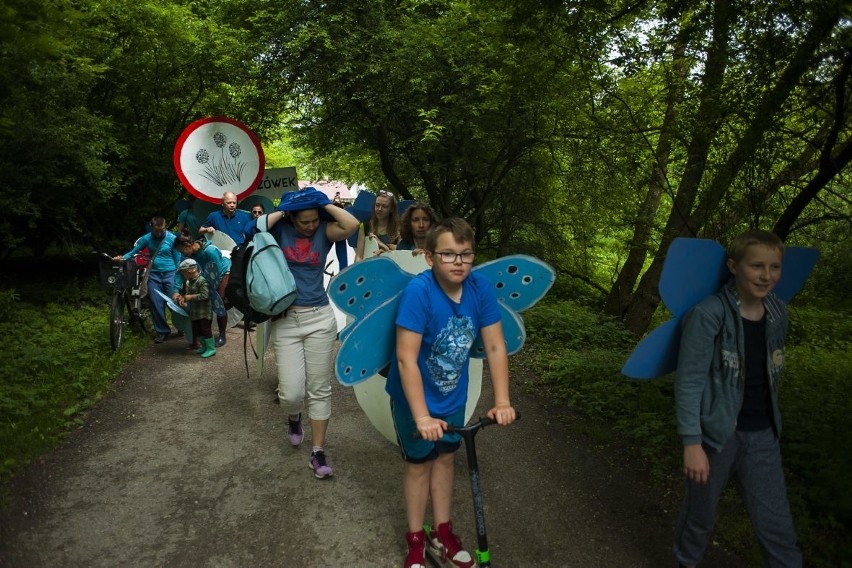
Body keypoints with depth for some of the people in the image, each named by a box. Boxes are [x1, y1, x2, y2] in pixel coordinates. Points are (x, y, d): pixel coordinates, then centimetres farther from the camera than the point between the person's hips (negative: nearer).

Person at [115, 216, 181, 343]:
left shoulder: (172, 238, -6)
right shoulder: (146, 238, 2)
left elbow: (178, 259, -4)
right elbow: (133, 251, 2)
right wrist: (122, 257, -19)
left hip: (169, 274, -3)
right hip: (154, 275, 3)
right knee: (156, 304, 4)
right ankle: (162, 331, 14)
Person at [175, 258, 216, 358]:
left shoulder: (202, 281, -18)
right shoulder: (188, 282, 10)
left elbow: (204, 295, -26)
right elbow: (186, 292, 25)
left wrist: (190, 297, -23)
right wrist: (183, 298, 4)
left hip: (204, 312, -9)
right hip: (194, 312, 9)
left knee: (205, 329, -3)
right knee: (196, 331, 15)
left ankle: (211, 348, 7)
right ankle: (204, 346, 28)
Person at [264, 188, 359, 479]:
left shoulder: (324, 231, 1)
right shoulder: (280, 229, 0)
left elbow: (352, 225, -17)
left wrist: (324, 202, -8)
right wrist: (282, 211, -8)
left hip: (320, 318, 1)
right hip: (285, 320, -1)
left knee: (319, 389, 6)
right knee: (291, 392, -4)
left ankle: (318, 453, 18)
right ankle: (294, 417, 34)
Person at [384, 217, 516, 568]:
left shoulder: (480, 287, -17)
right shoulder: (418, 291, -31)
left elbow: (495, 347, -12)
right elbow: (406, 359, -31)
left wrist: (502, 401, -17)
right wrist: (422, 417, -32)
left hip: (453, 395, 4)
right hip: (414, 397, -4)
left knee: (444, 457, 19)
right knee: (419, 462, 11)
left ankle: (442, 535, 39)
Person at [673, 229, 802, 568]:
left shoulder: (778, 313, 1)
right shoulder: (708, 314, -18)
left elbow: (771, 372, 13)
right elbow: (689, 381, -18)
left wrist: (768, 423, 18)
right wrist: (692, 442, -21)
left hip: (763, 436, 4)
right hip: (715, 432, -4)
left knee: (776, 524, 7)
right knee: (700, 514, 14)